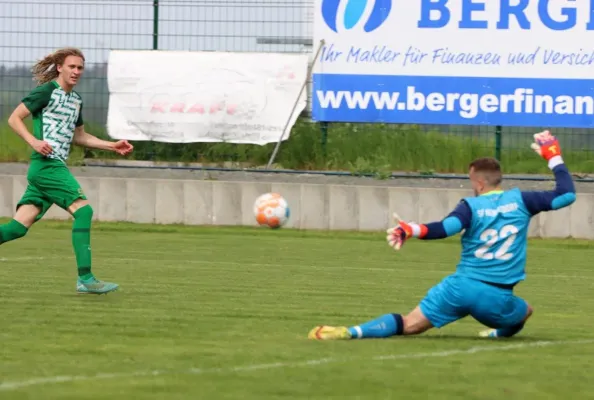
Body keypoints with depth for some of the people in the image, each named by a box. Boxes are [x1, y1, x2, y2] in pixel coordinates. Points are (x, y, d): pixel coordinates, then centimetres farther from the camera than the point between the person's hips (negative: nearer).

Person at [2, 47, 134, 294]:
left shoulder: (76, 100, 20)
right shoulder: (47, 91, -5)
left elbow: (78, 136, 31)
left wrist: (112, 146, 22)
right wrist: (34, 141, -20)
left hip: (56, 166, 9)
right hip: (47, 165, -9)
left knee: (20, 226, 1)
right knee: (83, 210, -15)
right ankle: (85, 278, -18)